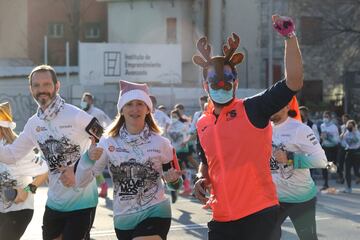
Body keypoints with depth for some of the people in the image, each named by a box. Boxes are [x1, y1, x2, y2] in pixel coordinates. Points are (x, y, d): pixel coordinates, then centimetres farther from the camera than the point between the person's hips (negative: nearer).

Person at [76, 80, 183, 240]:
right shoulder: (108, 143, -2)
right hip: (123, 219, 3)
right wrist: (88, 158, -25)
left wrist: (174, 180, -15)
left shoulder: (160, 143, -3)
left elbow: (175, 185, 8)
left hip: (155, 214, -2)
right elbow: (81, 181, -6)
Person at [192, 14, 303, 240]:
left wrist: (290, 36, -20)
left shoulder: (253, 109, -5)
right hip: (222, 219, 5)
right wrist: (202, 179, 6)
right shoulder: (202, 124, 10)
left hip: (258, 214, -5)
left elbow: (294, 82, -16)